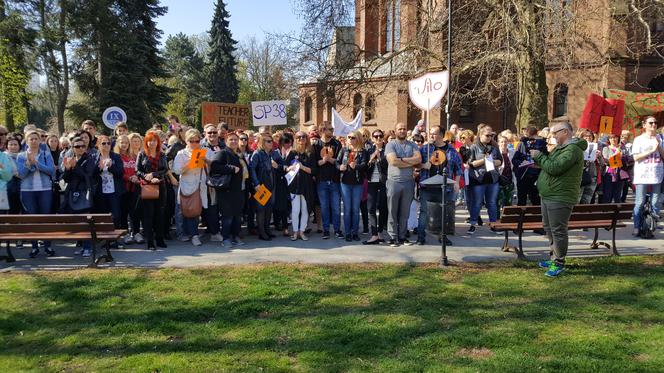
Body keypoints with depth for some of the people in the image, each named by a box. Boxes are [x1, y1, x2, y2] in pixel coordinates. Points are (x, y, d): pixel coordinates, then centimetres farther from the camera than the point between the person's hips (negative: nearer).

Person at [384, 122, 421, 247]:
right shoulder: (390, 145, 0)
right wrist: (411, 163, -8)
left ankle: (402, 236, 16)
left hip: (408, 182, 3)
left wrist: (402, 159, -13)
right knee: (392, 211, 1)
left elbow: (419, 159, -5)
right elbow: (393, 161, -15)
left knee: (405, 212, 8)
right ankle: (393, 237, 7)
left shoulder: (412, 145, 11)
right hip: (394, 181, -3)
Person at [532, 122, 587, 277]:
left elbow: (554, 168, -24)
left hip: (560, 198, -11)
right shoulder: (560, 147, 18)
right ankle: (555, 258, 30)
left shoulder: (573, 149, -16)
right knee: (549, 229, 18)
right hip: (548, 196, 11)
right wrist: (538, 156, 2)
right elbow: (549, 164, 19)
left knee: (558, 231, -4)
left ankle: (559, 263, 5)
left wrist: (539, 156, -13)